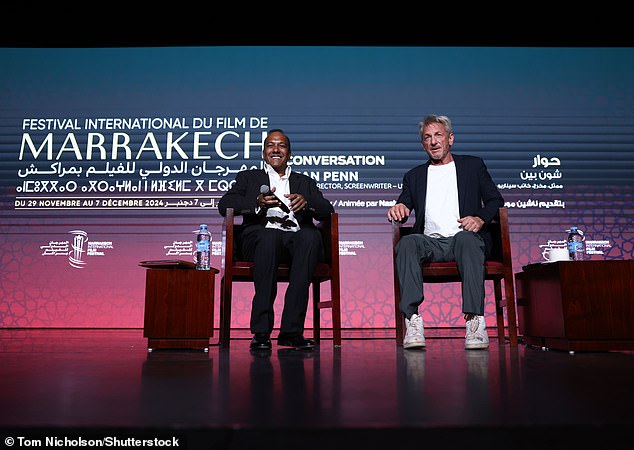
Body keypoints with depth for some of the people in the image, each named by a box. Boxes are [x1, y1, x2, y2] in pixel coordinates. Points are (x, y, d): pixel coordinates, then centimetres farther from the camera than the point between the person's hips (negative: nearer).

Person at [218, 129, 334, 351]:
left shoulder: (305, 182, 31)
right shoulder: (249, 177, 26)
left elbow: (327, 210, 14)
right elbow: (224, 205, 8)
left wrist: (306, 202, -9)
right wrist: (257, 203, -11)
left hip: (298, 236, 2)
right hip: (262, 234, -1)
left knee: (311, 236, -35)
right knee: (269, 237, -38)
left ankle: (291, 330, -33)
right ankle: (261, 332, -33)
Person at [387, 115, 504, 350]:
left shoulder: (473, 165, 20)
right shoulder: (414, 175, 25)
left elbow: (496, 200, 14)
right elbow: (403, 207, 15)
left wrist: (481, 218, -8)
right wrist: (398, 208, -11)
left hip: (465, 237, -1)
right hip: (430, 242, 2)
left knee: (466, 238, -37)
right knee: (407, 243, -32)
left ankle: (475, 321, -41)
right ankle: (412, 320, -41)